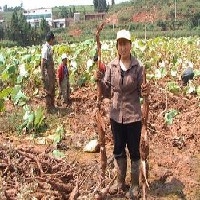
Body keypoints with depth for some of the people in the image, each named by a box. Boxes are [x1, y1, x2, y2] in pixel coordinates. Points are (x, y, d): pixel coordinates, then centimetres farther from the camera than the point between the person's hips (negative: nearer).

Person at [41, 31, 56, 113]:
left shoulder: (50, 47, 8)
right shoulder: (45, 48, -19)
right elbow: (42, 62, -20)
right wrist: (42, 75, -20)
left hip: (52, 72, 9)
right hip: (47, 72, -9)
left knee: (52, 90, 18)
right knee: (48, 91, 0)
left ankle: (52, 106, 30)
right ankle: (48, 108, 10)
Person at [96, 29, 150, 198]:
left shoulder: (138, 66, -12)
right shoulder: (111, 65, -3)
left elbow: (140, 91, -8)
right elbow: (107, 87, 2)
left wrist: (145, 91, -30)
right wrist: (99, 80, -16)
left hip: (133, 116, -3)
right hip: (116, 115, 4)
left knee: (134, 151, 10)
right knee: (118, 150, 17)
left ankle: (135, 185, 28)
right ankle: (120, 182, 36)